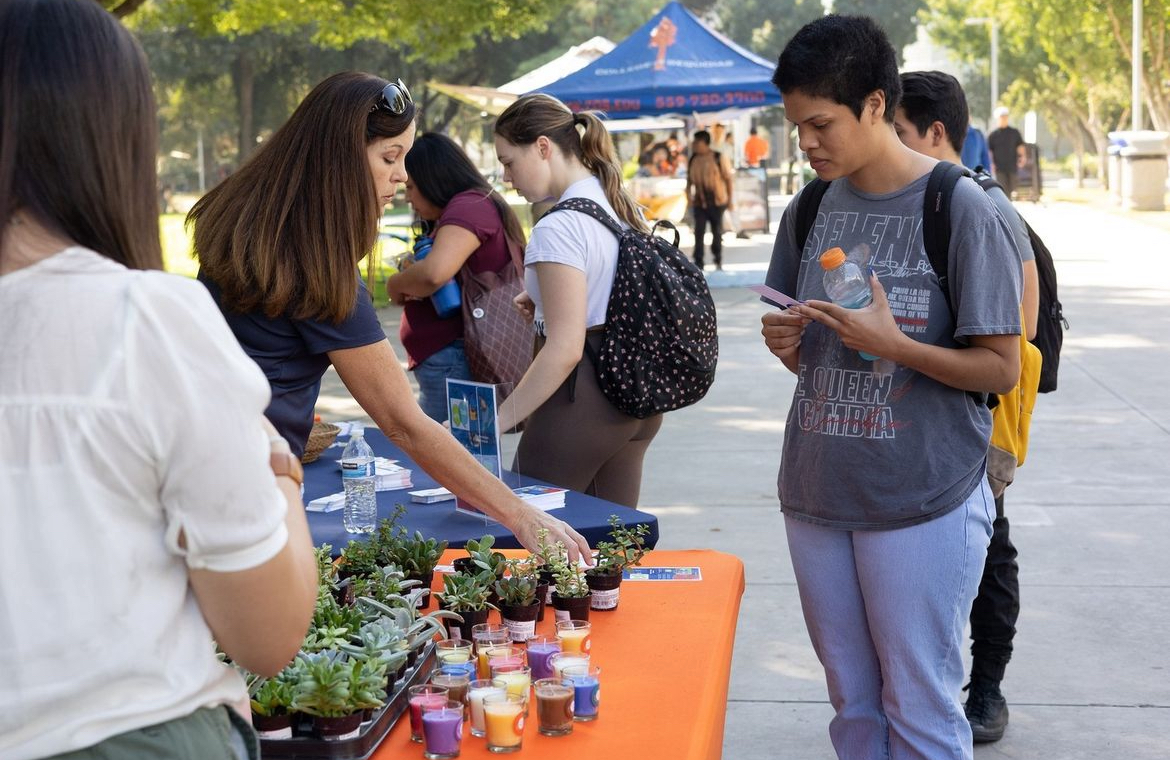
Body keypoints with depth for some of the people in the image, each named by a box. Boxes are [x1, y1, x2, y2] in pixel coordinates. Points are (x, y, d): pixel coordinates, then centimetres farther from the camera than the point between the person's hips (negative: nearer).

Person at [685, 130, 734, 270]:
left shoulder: (719, 158, -6)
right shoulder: (693, 159, 4)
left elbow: (728, 179, -3)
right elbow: (689, 179, 11)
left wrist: (730, 199, -5)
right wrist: (688, 195, -1)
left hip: (717, 202, -2)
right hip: (700, 202, 2)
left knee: (717, 232, 9)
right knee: (699, 232, -6)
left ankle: (718, 261, 26)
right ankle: (698, 263, -4)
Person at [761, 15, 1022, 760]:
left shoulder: (960, 209, -11)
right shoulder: (810, 211, 6)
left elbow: (1001, 368, -10)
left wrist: (891, 343, -23)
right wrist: (788, 346, -6)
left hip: (923, 500, -5)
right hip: (817, 494, 5)